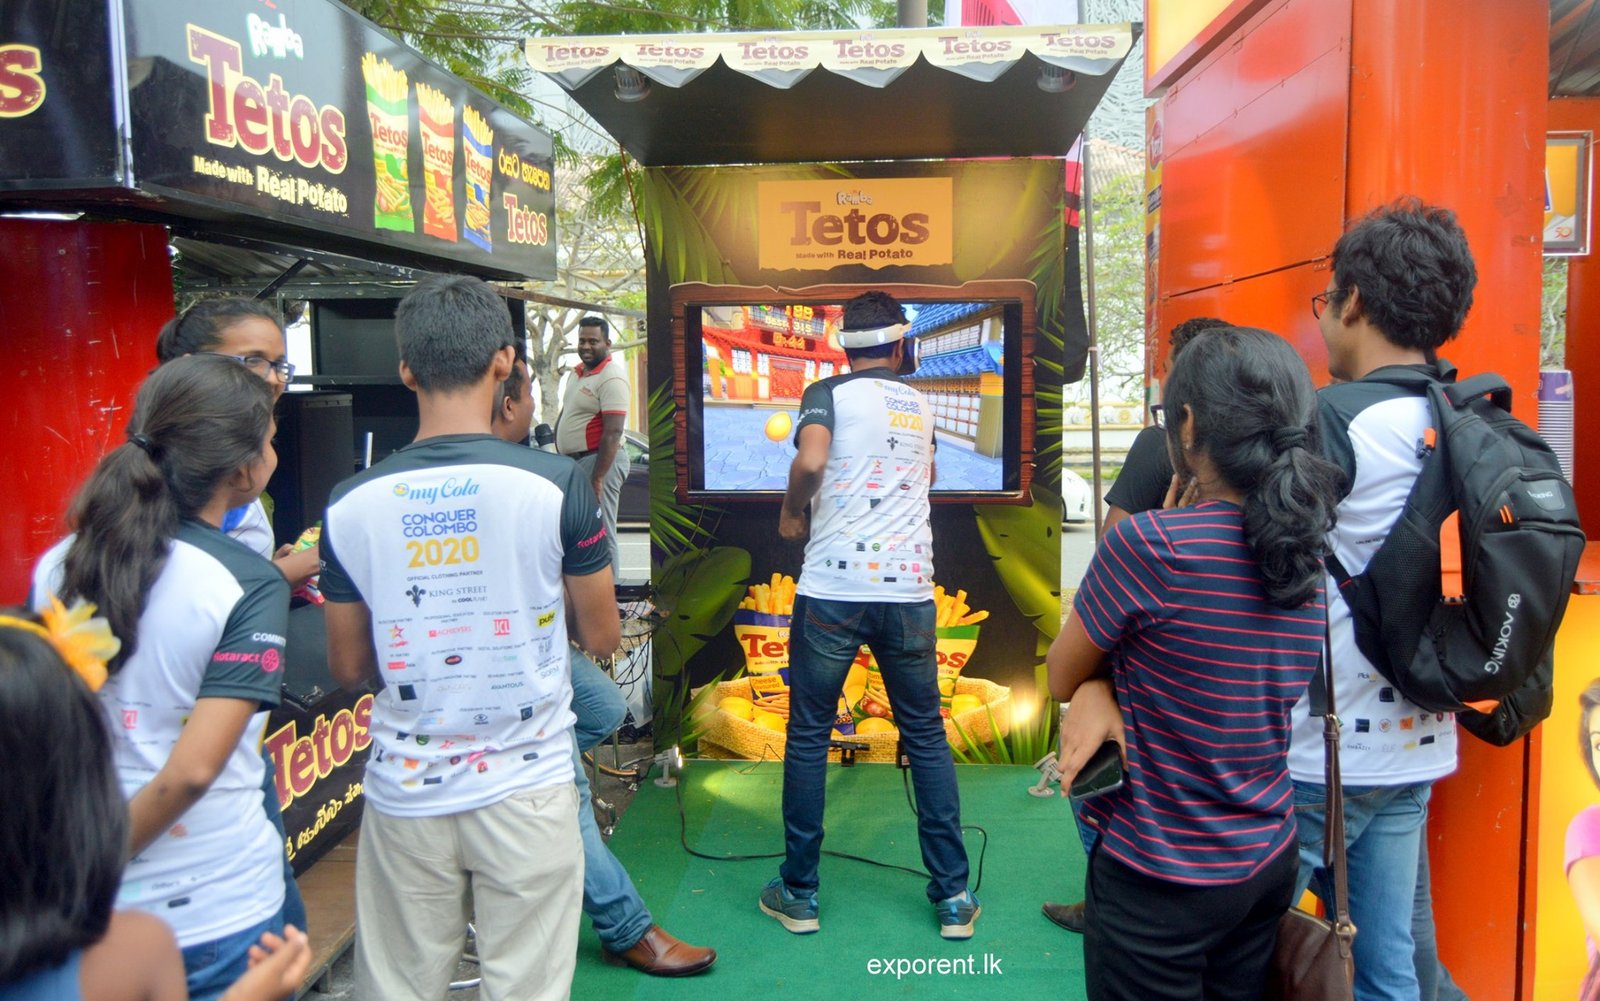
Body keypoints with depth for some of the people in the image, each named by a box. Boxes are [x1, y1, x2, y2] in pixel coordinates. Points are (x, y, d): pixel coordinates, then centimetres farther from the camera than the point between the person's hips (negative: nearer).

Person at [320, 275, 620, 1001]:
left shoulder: (350, 505, -6)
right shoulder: (555, 485, -13)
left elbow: (348, 669, 4)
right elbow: (601, 638, -3)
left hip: (405, 796, 2)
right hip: (524, 788, -2)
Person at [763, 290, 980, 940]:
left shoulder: (828, 393, 1)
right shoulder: (921, 407, 15)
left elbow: (810, 463, -18)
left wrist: (790, 515, 0)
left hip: (832, 590, -3)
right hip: (908, 589, 4)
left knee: (808, 737, 9)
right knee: (927, 738, 13)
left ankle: (798, 893, 17)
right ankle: (953, 897, 18)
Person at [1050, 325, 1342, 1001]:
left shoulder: (1151, 541, -25)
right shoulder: (1310, 553, -1)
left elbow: (1061, 677, -9)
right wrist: (1102, 692, -11)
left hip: (1161, 881, -7)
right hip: (1270, 864, 7)